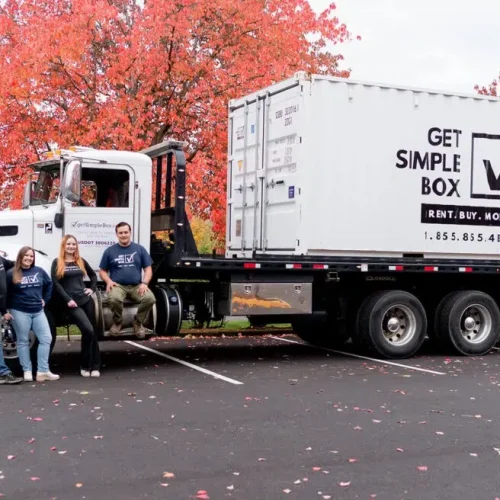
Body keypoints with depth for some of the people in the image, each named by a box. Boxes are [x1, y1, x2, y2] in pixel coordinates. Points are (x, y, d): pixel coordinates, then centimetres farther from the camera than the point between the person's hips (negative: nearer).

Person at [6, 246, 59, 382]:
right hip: (19, 312, -4)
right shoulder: (11, 274, -5)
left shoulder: (39, 271, 5)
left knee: (46, 339, -2)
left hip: (38, 311, 4)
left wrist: (45, 300, 13)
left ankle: (43, 371, 2)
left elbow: (49, 284, 20)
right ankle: (27, 371, 9)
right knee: (23, 341, 4)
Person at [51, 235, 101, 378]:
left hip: (86, 300, 5)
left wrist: (92, 288, 10)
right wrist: (68, 300, -12)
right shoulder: (57, 263, 2)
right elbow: (55, 283, -5)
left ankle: (95, 366, 12)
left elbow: (93, 275, 28)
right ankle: (85, 366, -3)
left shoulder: (81, 261, 13)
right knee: (88, 330, -18)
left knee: (93, 333, 4)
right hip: (72, 303, -5)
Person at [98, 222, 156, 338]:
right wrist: (109, 281, -9)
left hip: (136, 286, 1)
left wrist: (144, 283, -9)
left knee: (150, 298, -30)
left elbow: (148, 269, 9)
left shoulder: (140, 249, 10)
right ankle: (117, 322, -3)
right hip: (118, 285, -1)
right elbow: (102, 271, 12)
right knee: (114, 299, -37)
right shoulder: (110, 251, 9)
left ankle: (138, 322, 0)